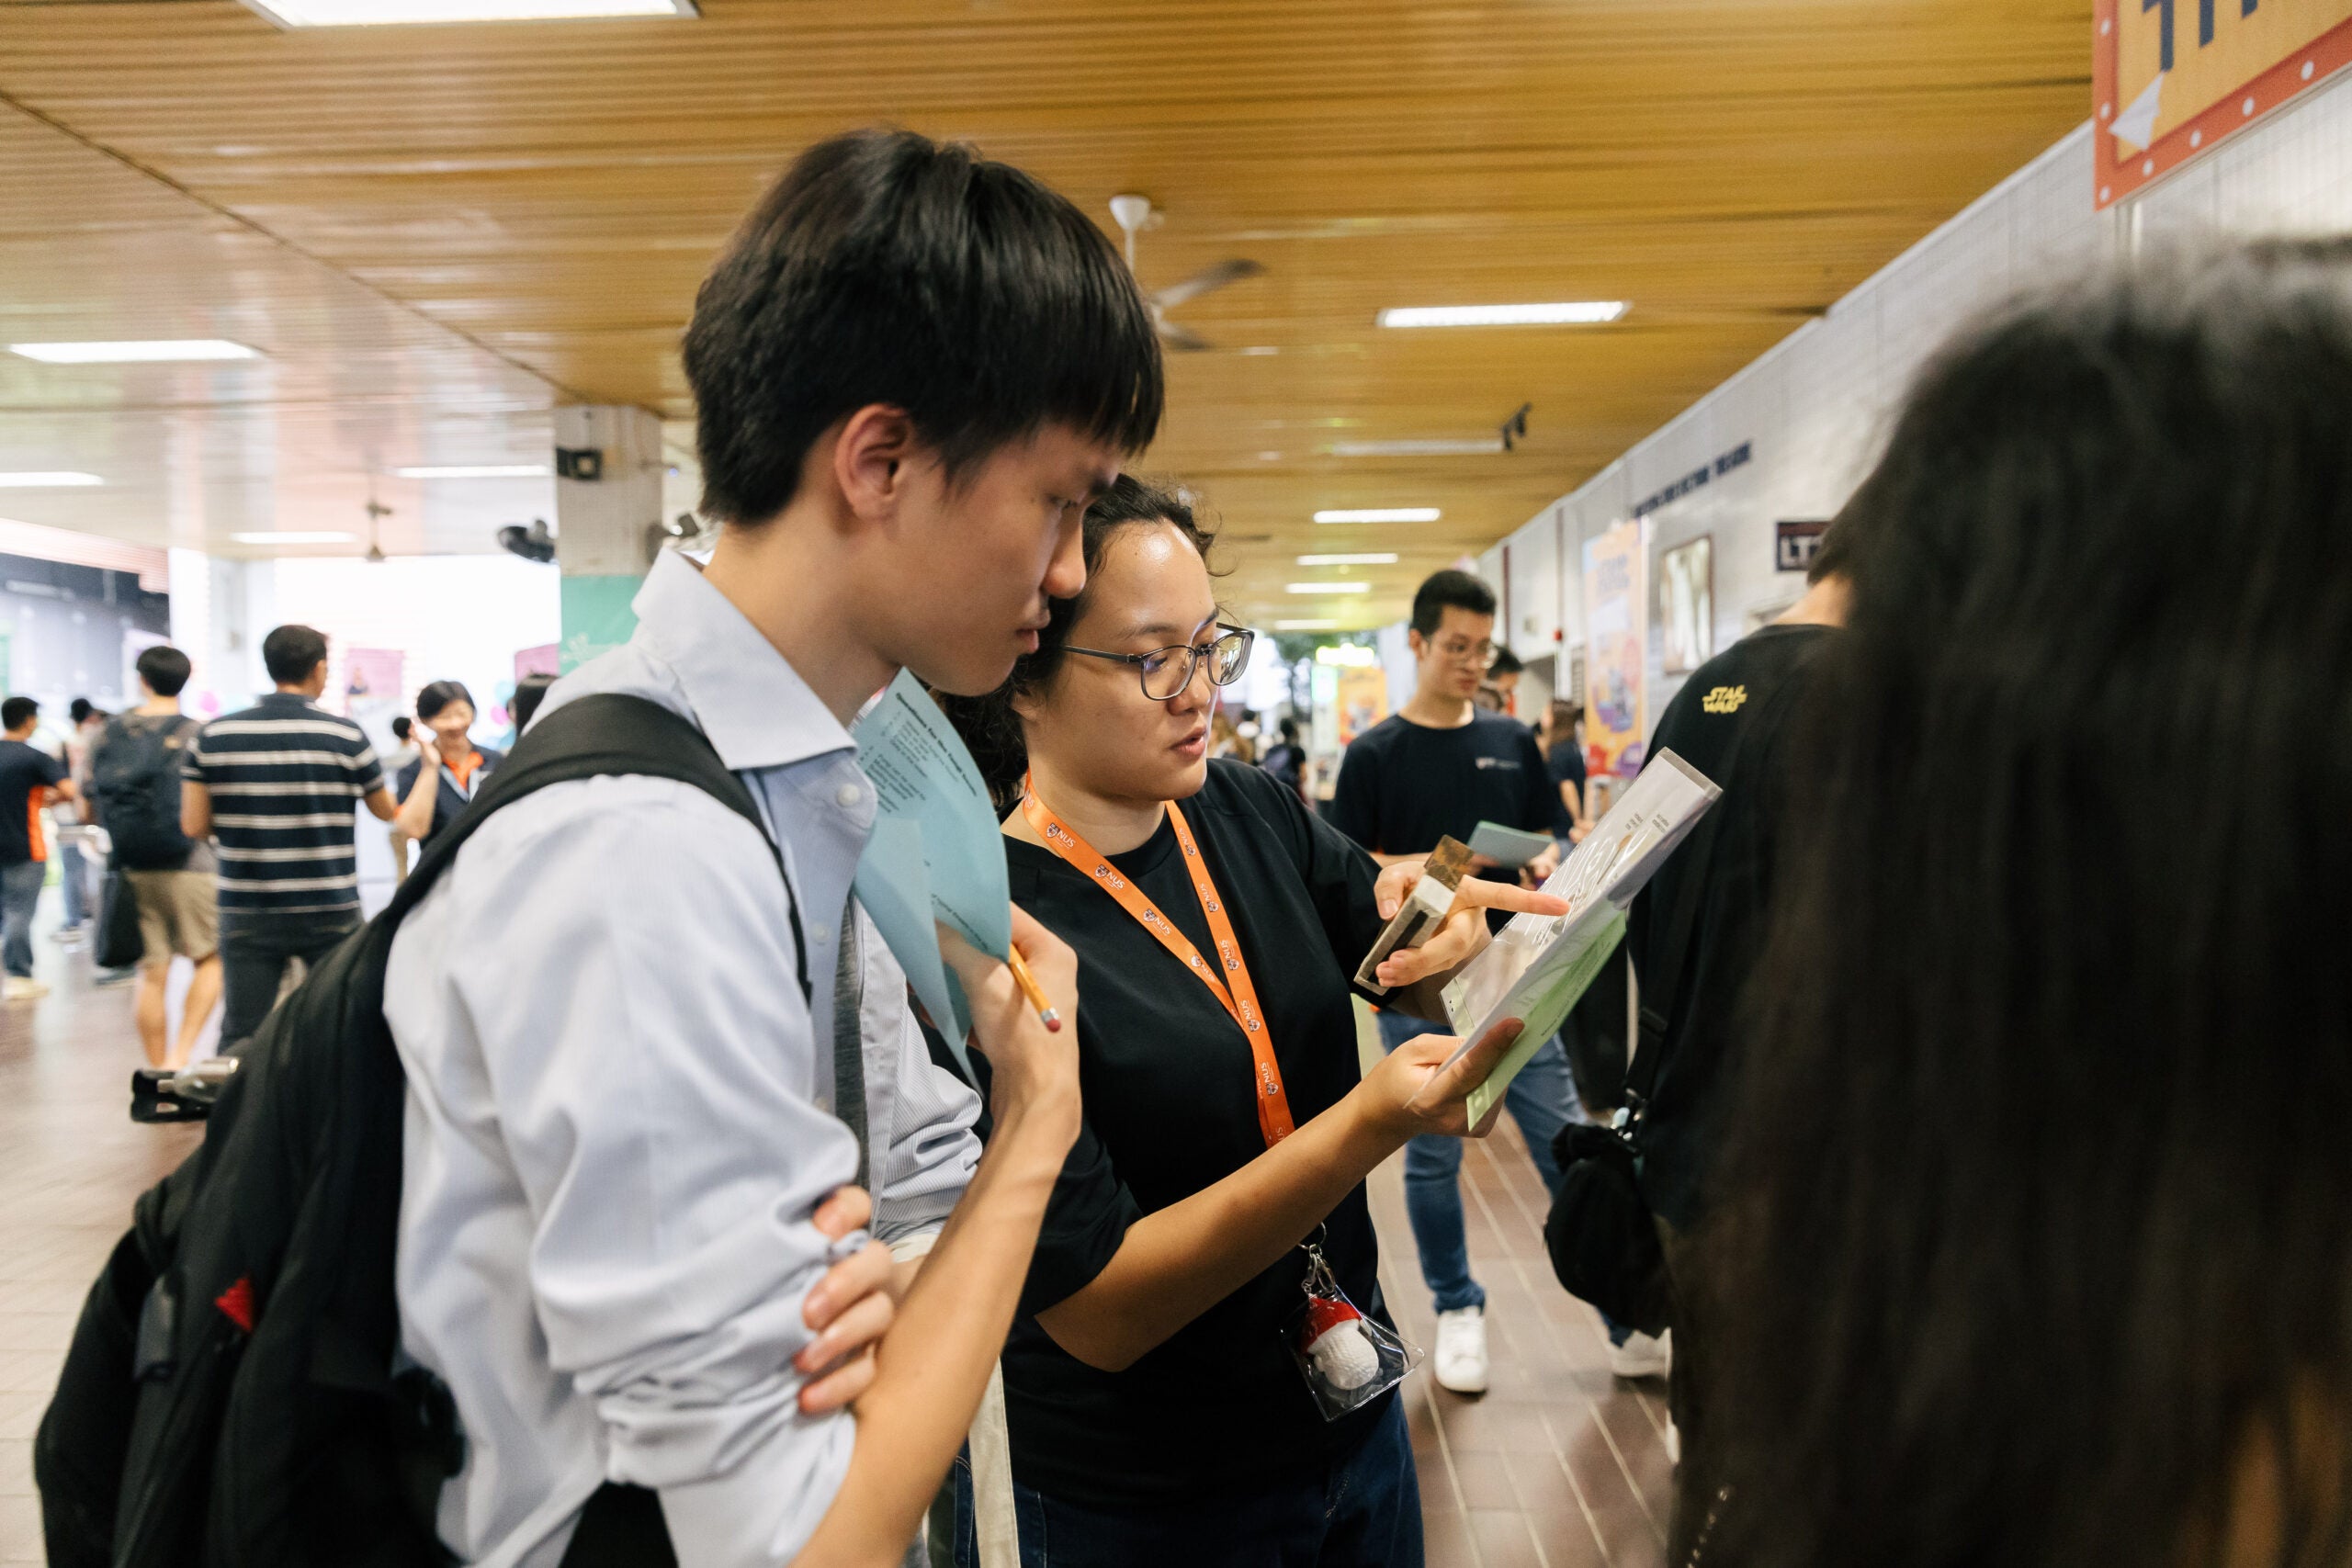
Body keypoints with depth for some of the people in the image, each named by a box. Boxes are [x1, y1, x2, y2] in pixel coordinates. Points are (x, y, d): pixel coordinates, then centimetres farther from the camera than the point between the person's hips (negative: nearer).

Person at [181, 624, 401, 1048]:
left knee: (239, 1038, 7)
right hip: (331, 915, -2)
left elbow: (193, 825, -1)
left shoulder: (212, 736, -1)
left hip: (246, 915, 2)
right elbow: (385, 812, 8)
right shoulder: (346, 736, -5)